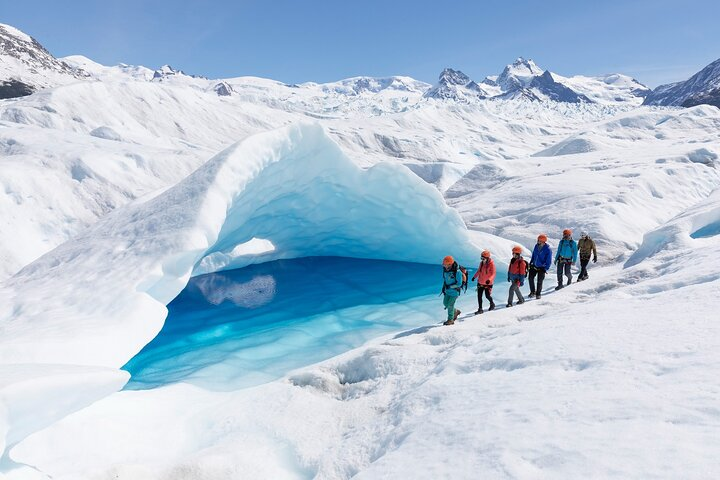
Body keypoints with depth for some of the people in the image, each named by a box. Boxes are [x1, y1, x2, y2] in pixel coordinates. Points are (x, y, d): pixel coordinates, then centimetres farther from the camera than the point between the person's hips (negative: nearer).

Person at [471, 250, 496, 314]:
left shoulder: (491, 264, -16)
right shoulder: (481, 263, 2)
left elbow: (493, 274, -18)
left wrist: (489, 280, -33)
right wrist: (474, 276, 8)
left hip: (488, 283, -6)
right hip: (480, 282, 6)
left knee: (487, 295, 3)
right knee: (479, 296, 3)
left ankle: (492, 304, 34)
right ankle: (480, 309, 12)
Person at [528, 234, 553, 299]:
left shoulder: (548, 249, -19)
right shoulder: (536, 246, -4)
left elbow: (549, 261, -13)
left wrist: (545, 269, -17)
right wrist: (531, 262, 13)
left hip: (541, 268, -5)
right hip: (534, 266, 5)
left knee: (539, 281, 1)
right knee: (530, 278, 3)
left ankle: (538, 294, 20)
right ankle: (532, 292, 20)